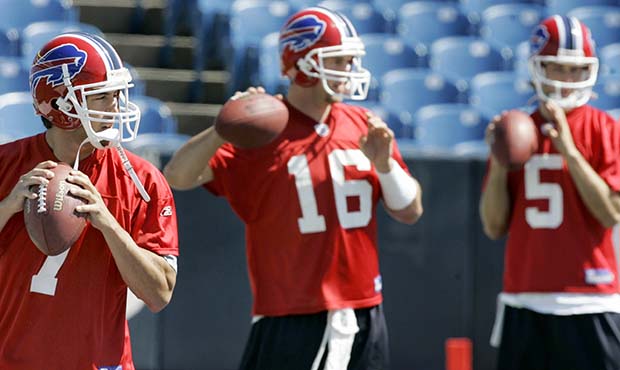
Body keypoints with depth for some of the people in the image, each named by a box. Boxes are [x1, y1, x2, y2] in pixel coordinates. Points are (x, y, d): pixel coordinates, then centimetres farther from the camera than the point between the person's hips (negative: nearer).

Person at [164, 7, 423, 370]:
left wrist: (383, 163, -7)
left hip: (363, 318, 6)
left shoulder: (363, 127, 8)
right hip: (294, 322, -6)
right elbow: (178, 176, -17)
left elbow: (410, 211, 12)